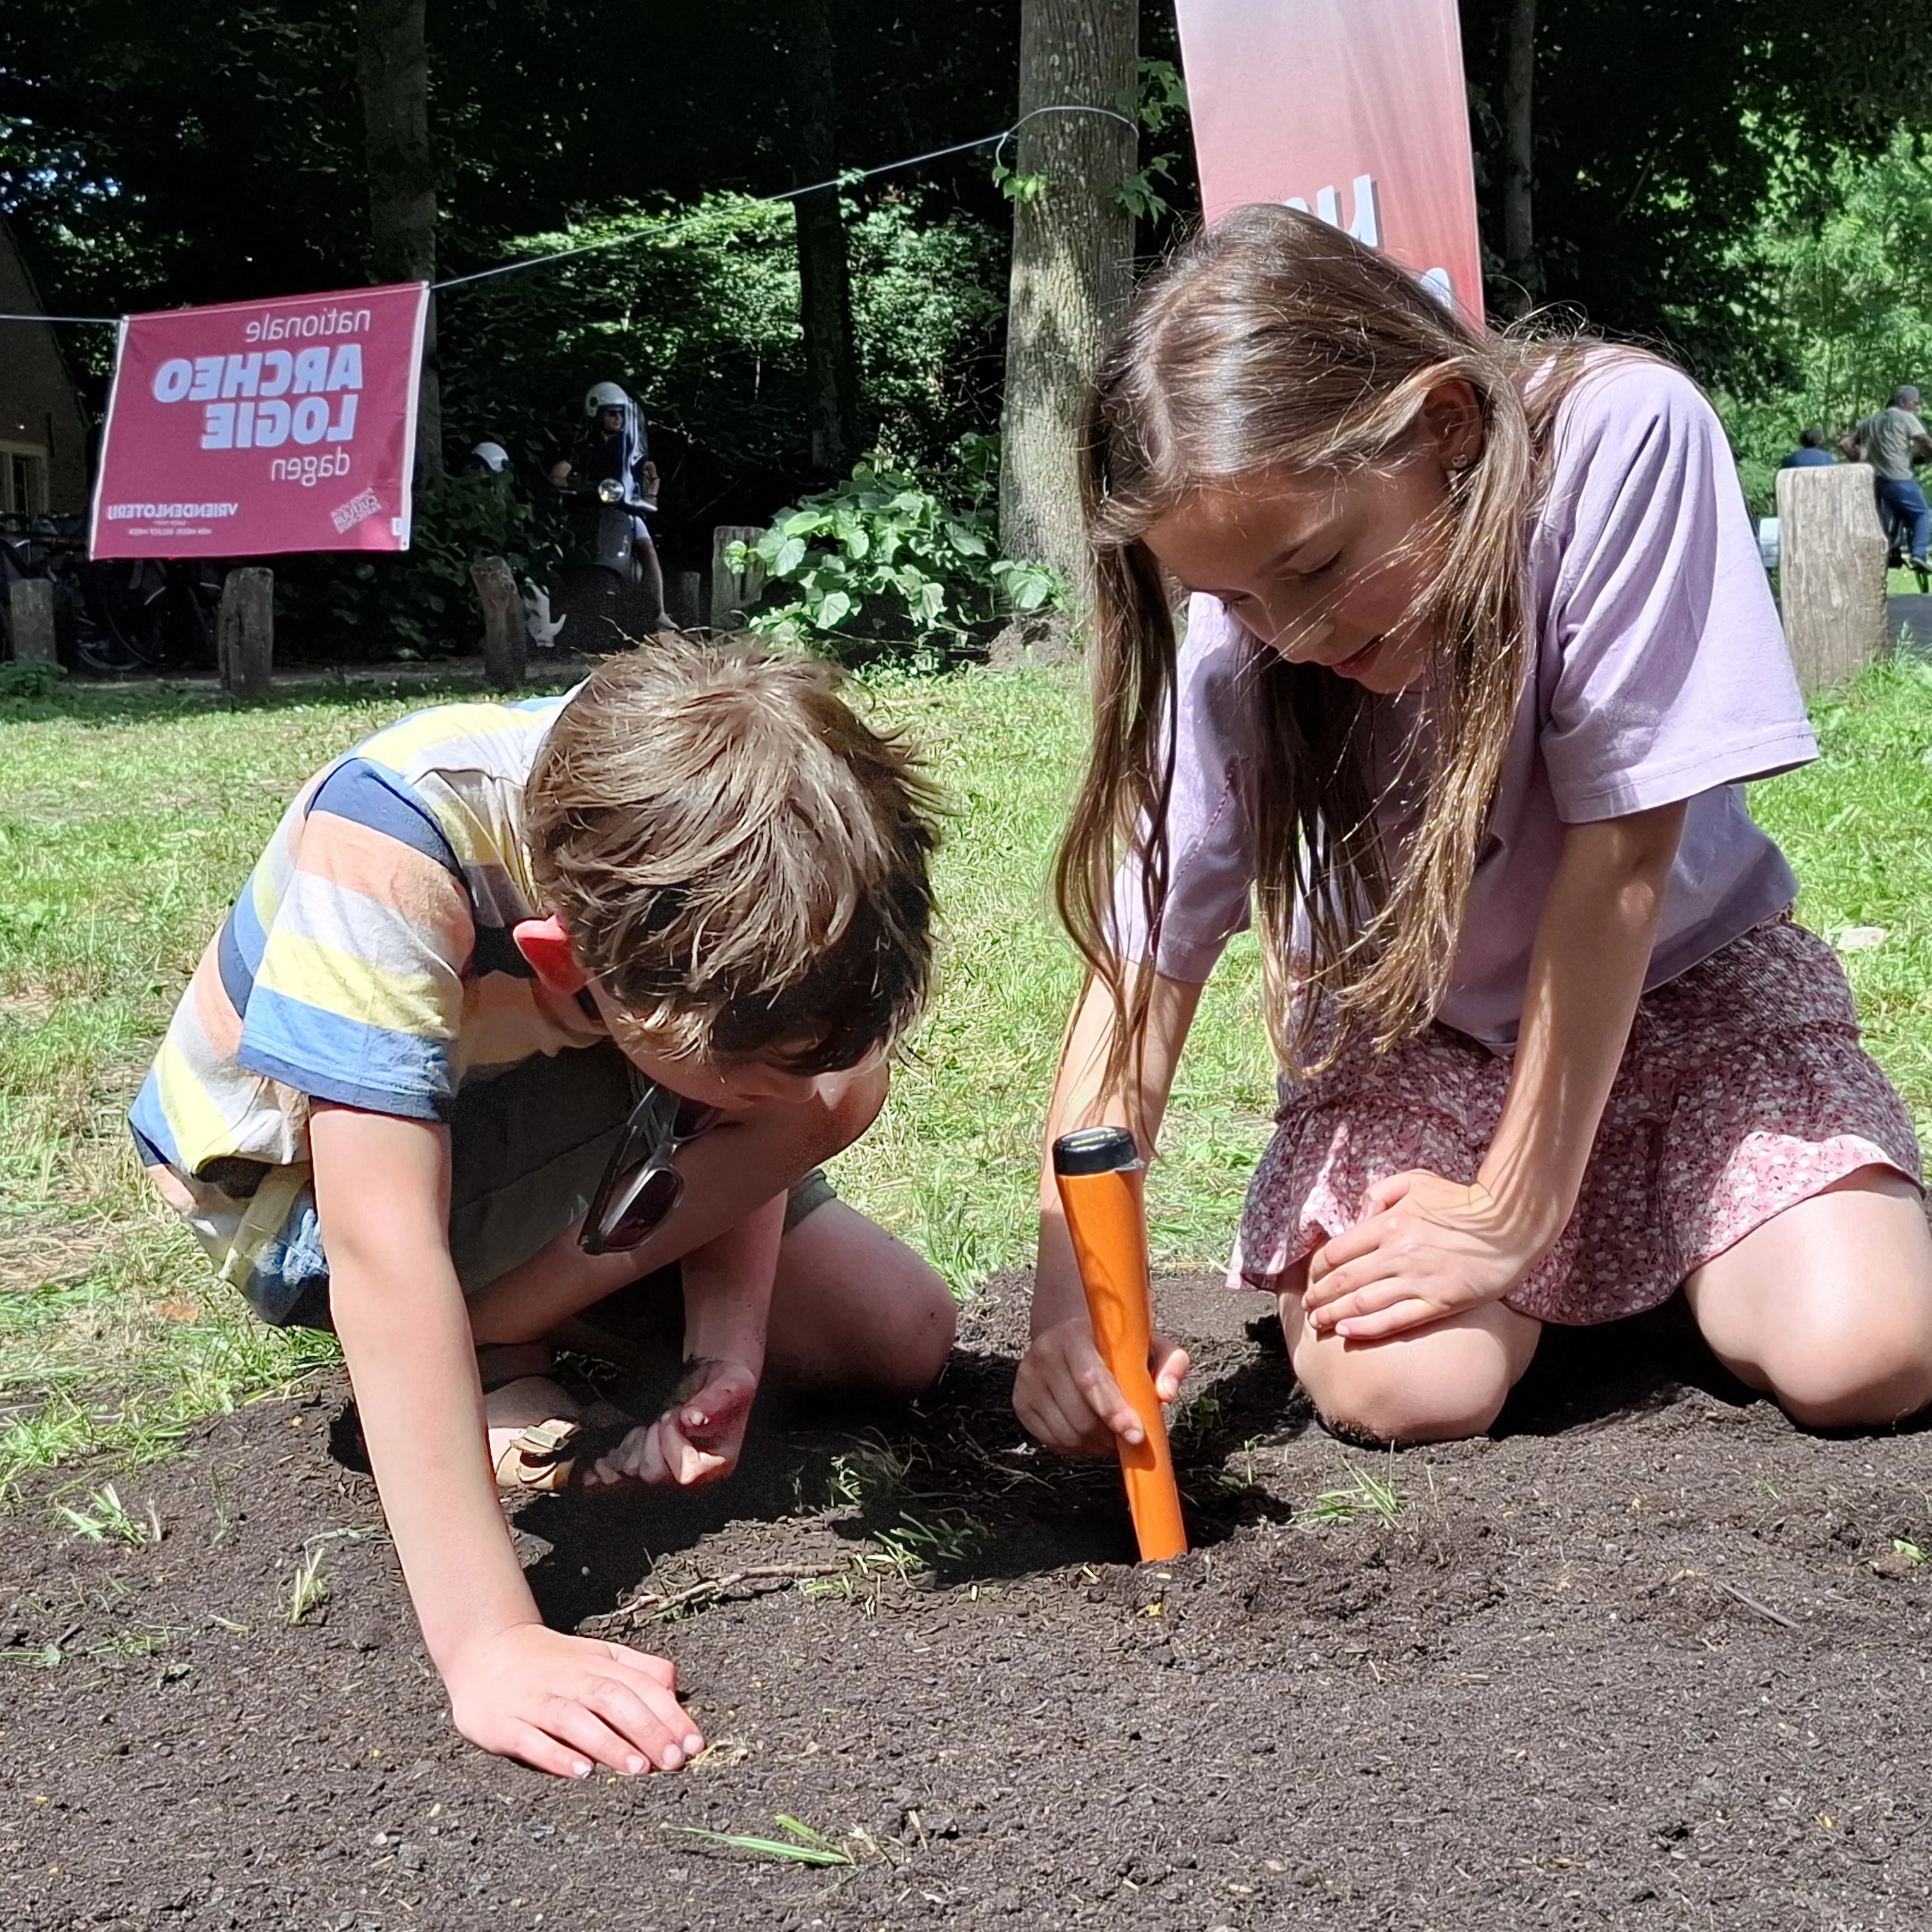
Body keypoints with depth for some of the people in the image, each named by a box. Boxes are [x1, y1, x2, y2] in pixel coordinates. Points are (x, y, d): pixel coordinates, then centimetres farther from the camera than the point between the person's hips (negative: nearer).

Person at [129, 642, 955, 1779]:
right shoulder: (386, 860, -42)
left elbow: (745, 1143, -11)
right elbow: (381, 1251, -46)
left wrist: (724, 1363, -26)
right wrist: (489, 1644, -49)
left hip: (533, 1145, 6)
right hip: (290, 1183, -5)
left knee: (907, 1339, -5)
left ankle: (498, 1324, 5)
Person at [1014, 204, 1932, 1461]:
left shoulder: (1626, 435, -31)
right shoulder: (1231, 652, -23)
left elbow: (1620, 857, -27)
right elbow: (1148, 958, -21)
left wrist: (1514, 1213, -23)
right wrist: (1068, 1287, -36)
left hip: (1679, 971, -1)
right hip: (1411, 1024, 1)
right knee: (1401, 1387, -25)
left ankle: (1641, 1250, 10)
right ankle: (1575, 1270, 10)